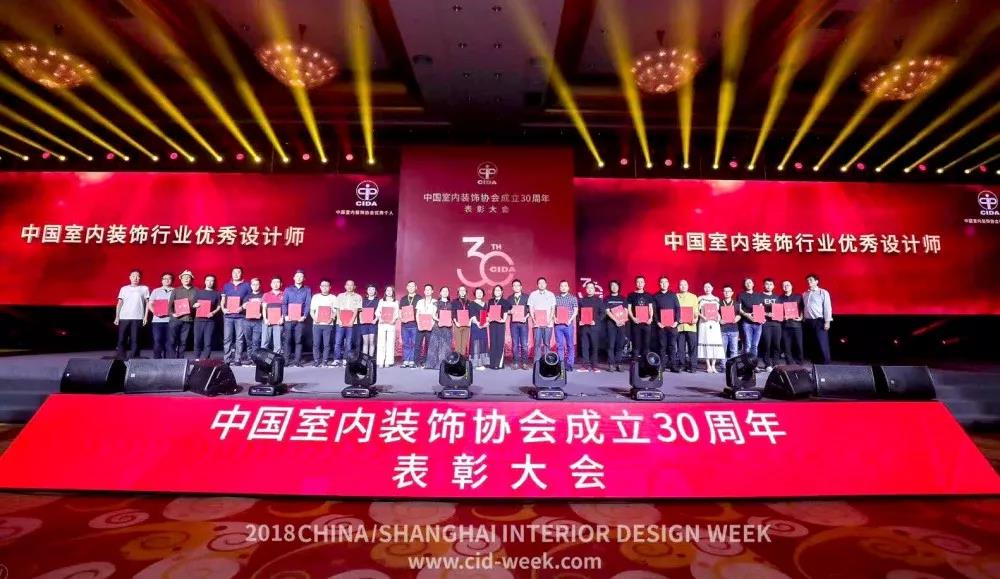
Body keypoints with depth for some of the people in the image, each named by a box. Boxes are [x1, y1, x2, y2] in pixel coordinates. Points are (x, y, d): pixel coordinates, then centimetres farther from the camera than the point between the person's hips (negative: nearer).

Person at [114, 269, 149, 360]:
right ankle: (120, 358, 7)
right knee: (121, 339, 1)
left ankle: (133, 358, 1)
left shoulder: (144, 288, 8)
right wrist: (117, 317, 5)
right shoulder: (124, 289, 13)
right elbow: (119, 303, 13)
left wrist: (146, 316, -2)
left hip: (137, 318, -2)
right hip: (124, 317, 2)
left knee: (134, 339, -3)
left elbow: (147, 303, 6)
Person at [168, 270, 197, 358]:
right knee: (172, 341, -5)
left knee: (183, 342, 3)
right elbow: (170, 304, 6)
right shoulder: (176, 291, 12)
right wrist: (172, 313, -9)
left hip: (188, 319, 0)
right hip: (176, 319, 0)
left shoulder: (196, 291, 11)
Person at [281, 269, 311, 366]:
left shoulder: (307, 290, 10)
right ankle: (287, 359, 3)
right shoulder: (288, 289, 13)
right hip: (289, 318, 1)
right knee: (288, 339, -2)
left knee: (298, 340, -1)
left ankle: (297, 360, 1)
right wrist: (285, 315, -8)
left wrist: (304, 316, -11)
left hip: (300, 319, -1)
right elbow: (283, 303, 6)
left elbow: (308, 304, 2)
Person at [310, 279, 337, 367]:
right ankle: (316, 360, 8)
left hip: (328, 324, -1)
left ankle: (325, 361, 5)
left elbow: (335, 311, 8)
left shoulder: (333, 297, 9)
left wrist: (332, 318, -11)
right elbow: (311, 310, 11)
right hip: (317, 323, 1)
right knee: (316, 343, 0)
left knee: (326, 344, -1)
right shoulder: (315, 297, 12)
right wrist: (314, 318, -8)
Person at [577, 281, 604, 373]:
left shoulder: (599, 300, 7)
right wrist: (579, 320, -5)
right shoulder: (582, 300, 14)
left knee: (594, 346, -1)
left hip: (594, 326, -2)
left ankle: (594, 365, 4)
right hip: (584, 326, 2)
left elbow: (602, 313, 1)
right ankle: (586, 365, 5)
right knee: (584, 346, 1)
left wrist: (596, 321, -13)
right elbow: (578, 312, 13)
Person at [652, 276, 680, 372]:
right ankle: (662, 365, 4)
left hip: (672, 324, 0)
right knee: (662, 345, 1)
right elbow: (654, 310, 3)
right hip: (661, 324, 0)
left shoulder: (673, 295, 11)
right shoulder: (656, 296, 9)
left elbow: (678, 308, 6)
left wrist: (676, 321, -6)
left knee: (672, 345, -1)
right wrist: (657, 322, -8)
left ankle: (673, 365, 2)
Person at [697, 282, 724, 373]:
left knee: (715, 342, -3)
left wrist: (718, 317, -3)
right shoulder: (701, 299, 6)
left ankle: (713, 365, 4)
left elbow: (719, 311, 16)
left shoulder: (716, 299, 13)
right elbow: (697, 311, 3)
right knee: (706, 342, -5)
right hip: (704, 323, -2)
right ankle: (708, 366, 1)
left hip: (714, 323, 2)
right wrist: (702, 316, -14)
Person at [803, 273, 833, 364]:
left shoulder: (823, 292, 1)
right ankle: (816, 364, 14)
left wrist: (827, 321, -12)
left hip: (819, 321, -5)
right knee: (813, 345, 8)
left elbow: (827, 307, -5)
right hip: (808, 322, 5)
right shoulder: (804, 294, 15)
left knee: (823, 345, -7)